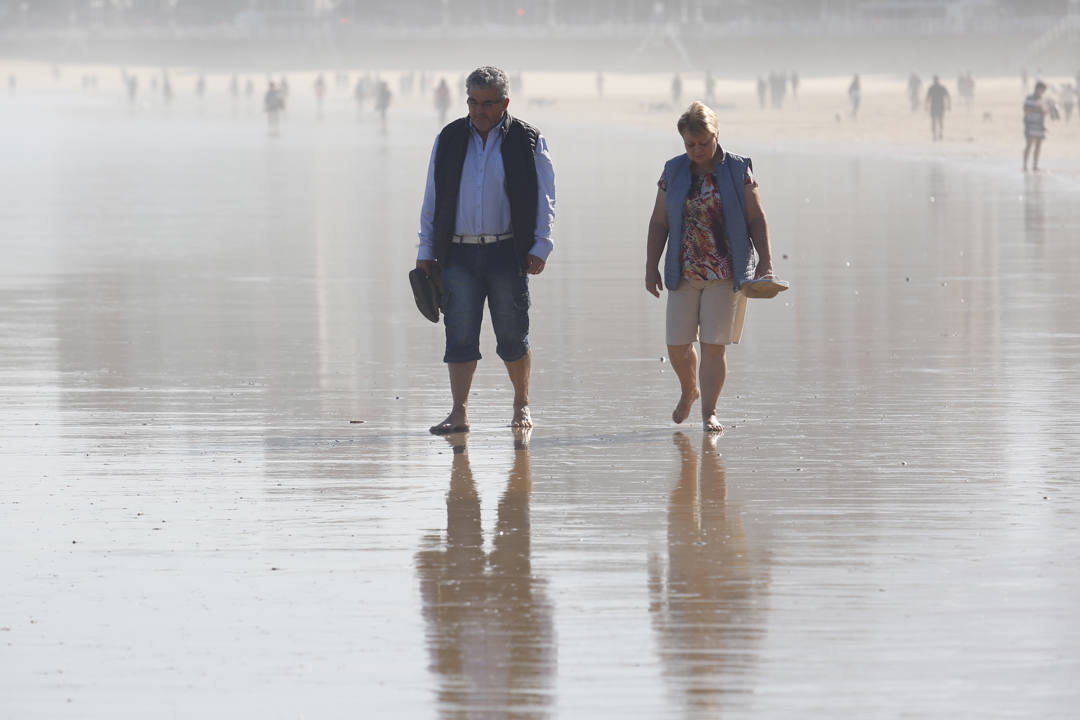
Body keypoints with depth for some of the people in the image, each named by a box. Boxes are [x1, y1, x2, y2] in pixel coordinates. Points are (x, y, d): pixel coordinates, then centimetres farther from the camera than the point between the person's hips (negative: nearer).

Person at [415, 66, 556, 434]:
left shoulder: (528, 142, 2)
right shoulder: (449, 140, 10)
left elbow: (544, 199, 3)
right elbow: (432, 198, 13)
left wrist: (540, 246, -7)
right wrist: (426, 249, 10)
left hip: (507, 254, -2)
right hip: (459, 255, 2)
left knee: (512, 335, 3)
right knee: (460, 335, -6)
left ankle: (522, 405, 21)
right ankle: (459, 413, -8)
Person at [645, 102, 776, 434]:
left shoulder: (738, 170, 0)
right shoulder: (674, 172, 7)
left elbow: (756, 220, 2)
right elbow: (659, 223, 10)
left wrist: (765, 263, -6)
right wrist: (651, 267, 5)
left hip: (726, 274, -3)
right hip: (684, 273, 3)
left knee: (714, 344, -6)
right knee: (677, 344, 3)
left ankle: (709, 412, 0)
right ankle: (689, 390, 31)